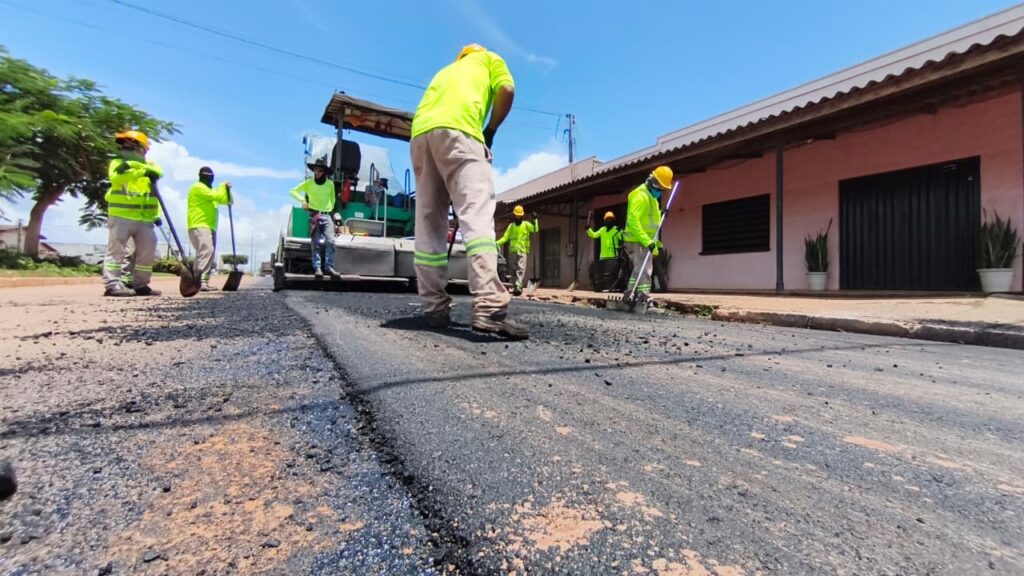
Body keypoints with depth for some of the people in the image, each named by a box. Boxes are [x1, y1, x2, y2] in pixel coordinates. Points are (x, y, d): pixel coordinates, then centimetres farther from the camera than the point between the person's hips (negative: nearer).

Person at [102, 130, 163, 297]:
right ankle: (113, 284, -7)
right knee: (117, 250, -6)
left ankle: (140, 284, 11)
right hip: (121, 215, -4)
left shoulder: (148, 165, 19)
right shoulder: (117, 163, 6)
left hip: (145, 218, 4)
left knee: (148, 250, 4)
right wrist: (141, 172, -27)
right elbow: (116, 177, -15)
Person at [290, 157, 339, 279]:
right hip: (314, 215, -1)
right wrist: (302, 200, -9)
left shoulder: (330, 184, 9)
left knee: (330, 241, -13)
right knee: (315, 243, -1)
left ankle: (329, 267, -9)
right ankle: (317, 268, 1)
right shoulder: (309, 183, 4)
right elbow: (293, 191, 7)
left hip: (327, 216, 1)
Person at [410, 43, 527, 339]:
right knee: (478, 218, -19)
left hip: (420, 133, 6)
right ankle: (489, 308, -33)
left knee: (428, 225, 2)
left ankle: (434, 308, -1)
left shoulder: (447, 69, 40)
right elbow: (506, 90, 6)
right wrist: (490, 131, 16)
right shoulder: (489, 58, 27)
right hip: (456, 129, -6)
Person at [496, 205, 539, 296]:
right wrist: (497, 243, -5)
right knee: (515, 269, 8)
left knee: (521, 269, -14)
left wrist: (535, 219, -20)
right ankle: (515, 286, 16)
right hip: (513, 250, 3)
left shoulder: (526, 225, 7)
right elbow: (505, 237, 9)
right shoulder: (511, 226, 14)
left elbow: (535, 229, -8)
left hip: (523, 251, -3)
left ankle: (518, 286, -22)